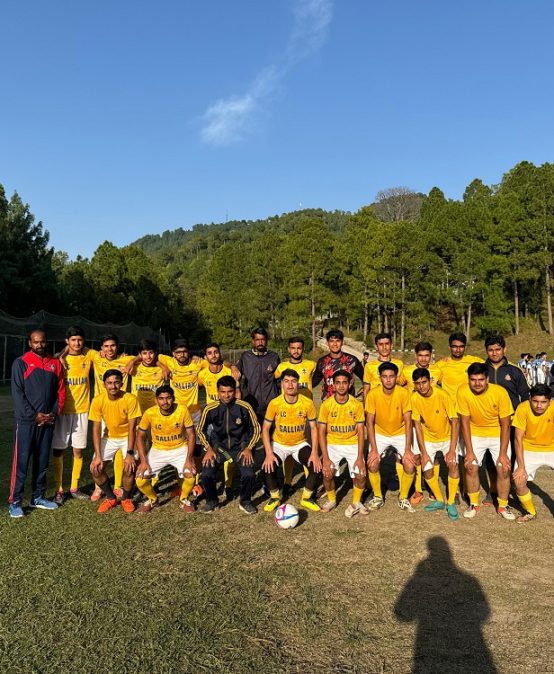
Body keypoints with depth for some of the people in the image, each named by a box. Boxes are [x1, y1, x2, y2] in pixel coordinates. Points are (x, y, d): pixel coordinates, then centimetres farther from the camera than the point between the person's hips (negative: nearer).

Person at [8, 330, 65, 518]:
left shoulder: (55, 363, 9)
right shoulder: (21, 363, -2)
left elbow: (60, 391, 9)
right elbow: (17, 393, -8)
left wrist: (54, 414, -4)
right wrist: (34, 415, -13)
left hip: (47, 421, 4)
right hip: (26, 421, -4)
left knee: (42, 461, 11)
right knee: (21, 462, -2)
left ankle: (38, 497, 21)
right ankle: (14, 502, 6)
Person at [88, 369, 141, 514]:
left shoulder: (130, 399, -25)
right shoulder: (98, 401, -18)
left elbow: (132, 428, -21)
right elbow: (96, 429, -14)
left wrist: (129, 453, -26)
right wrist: (98, 456, -20)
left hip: (127, 437, -3)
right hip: (109, 437, 3)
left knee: (129, 468, -22)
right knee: (95, 468, -11)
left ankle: (126, 498, 7)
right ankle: (111, 498, 15)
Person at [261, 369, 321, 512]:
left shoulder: (308, 403, -17)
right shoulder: (274, 403, -19)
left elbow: (313, 427, -7)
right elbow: (265, 428, -11)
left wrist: (314, 453, -16)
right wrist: (269, 453, -21)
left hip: (300, 444, 1)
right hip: (279, 444, -1)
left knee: (316, 466, -20)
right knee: (268, 467, -24)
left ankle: (306, 498, 7)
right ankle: (275, 497, 6)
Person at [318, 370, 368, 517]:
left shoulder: (357, 405, -10)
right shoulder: (326, 404, -11)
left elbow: (360, 432, -6)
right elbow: (321, 432, -8)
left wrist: (360, 456, -14)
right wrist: (326, 458, -15)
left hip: (353, 443, 0)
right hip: (332, 444, 0)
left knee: (360, 475, -14)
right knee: (327, 474, -16)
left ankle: (356, 502, 15)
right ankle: (331, 500, 15)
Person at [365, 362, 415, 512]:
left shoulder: (403, 393, -20)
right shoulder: (372, 394, -19)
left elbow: (408, 422, -15)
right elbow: (370, 423, -13)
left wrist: (408, 449, -19)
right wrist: (374, 449, -19)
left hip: (400, 434, 0)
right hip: (380, 434, 0)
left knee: (410, 465, -16)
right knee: (372, 464, -17)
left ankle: (403, 498, 10)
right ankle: (378, 497, 7)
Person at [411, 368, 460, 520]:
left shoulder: (442, 396, -26)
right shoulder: (415, 398, -18)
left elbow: (455, 422, -21)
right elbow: (417, 426, -12)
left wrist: (452, 449, -25)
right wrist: (423, 452, -14)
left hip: (447, 437, -2)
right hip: (428, 438, 2)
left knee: (453, 465, -19)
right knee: (428, 472, -4)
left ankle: (451, 503, 0)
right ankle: (439, 500, 21)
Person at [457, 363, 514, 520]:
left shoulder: (500, 392, -25)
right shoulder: (463, 392, -23)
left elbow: (505, 424, -16)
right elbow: (465, 422, -15)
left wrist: (503, 453, -16)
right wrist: (469, 451, -14)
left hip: (498, 434, -1)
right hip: (475, 434, 1)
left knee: (503, 469, -6)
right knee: (471, 467, -7)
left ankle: (503, 506, 16)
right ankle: (474, 504, 14)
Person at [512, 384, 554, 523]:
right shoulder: (523, 408, -24)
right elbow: (518, 439, -17)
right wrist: (521, 467, -20)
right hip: (529, 449, 0)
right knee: (519, 481, -11)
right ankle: (530, 512, 16)